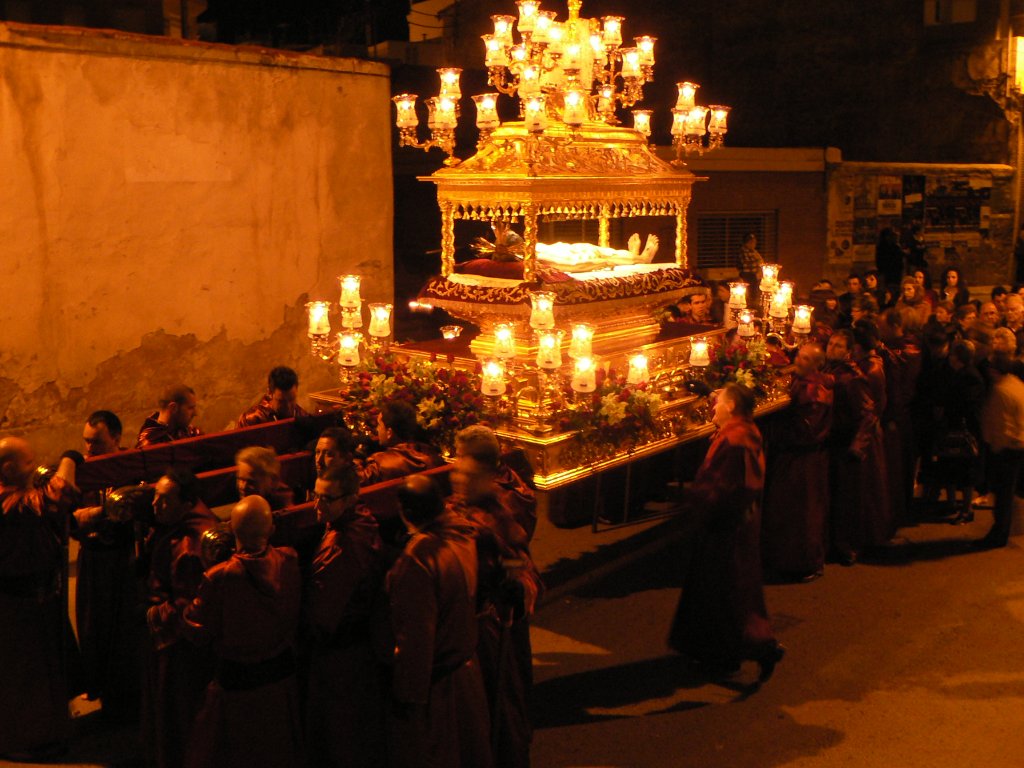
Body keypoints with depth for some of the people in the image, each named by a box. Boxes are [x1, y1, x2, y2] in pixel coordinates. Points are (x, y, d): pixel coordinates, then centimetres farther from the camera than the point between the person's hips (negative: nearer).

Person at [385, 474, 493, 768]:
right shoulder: (464, 534, -7)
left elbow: (415, 637, -25)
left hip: (434, 685, -7)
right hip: (467, 669, 7)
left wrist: (407, 695, -14)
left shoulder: (415, 559, -30)